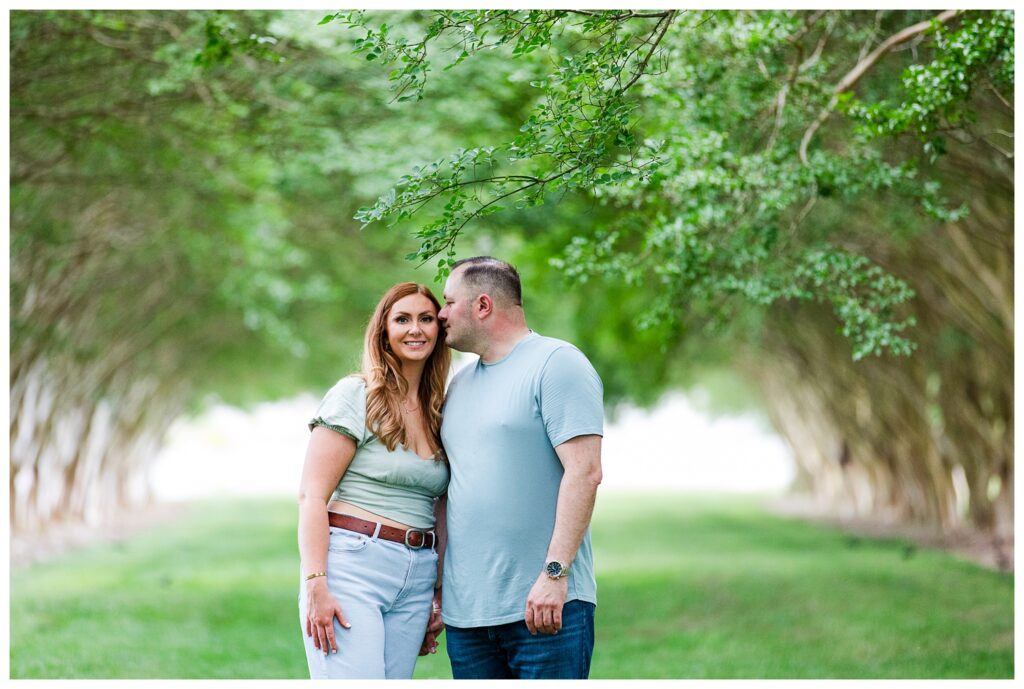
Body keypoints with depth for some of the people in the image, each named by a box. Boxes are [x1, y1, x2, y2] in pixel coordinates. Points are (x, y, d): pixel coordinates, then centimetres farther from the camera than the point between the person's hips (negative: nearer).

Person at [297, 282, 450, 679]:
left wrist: (440, 594, 15)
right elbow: (312, 496, -6)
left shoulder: (440, 412, 16)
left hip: (416, 579, 6)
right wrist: (316, 586, -16)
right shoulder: (355, 396, -1)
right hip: (351, 566, -6)